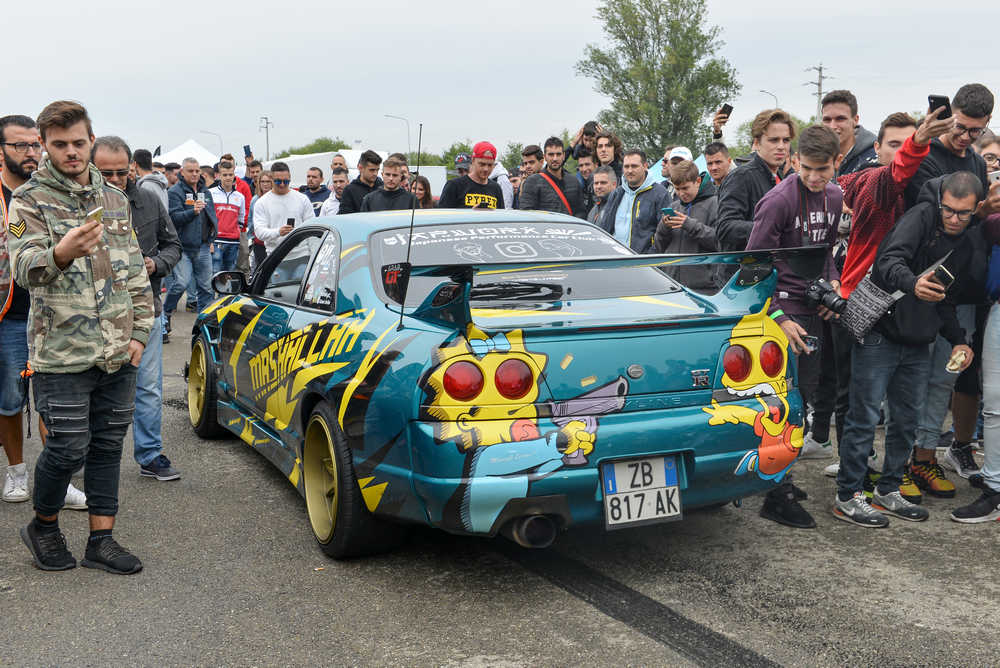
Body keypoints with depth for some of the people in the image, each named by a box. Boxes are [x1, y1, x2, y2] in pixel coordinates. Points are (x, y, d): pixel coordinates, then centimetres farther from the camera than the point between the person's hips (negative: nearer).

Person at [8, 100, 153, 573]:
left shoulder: (114, 199, 12)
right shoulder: (30, 201, -4)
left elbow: (135, 272, 16)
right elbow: (24, 267, -20)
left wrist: (139, 331, 9)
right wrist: (61, 254, -42)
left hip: (118, 354, 5)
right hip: (62, 356, -5)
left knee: (108, 445, 10)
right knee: (69, 448, -2)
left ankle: (101, 540, 21)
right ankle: (43, 525, 25)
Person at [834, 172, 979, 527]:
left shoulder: (965, 245, 13)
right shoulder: (920, 216, -9)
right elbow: (890, 260, -26)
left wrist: (958, 339, 10)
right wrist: (913, 284, -46)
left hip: (918, 345, 7)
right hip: (879, 335, -7)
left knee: (907, 420, 12)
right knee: (865, 418, -4)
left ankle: (888, 491, 26)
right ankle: (847, 497, 4)